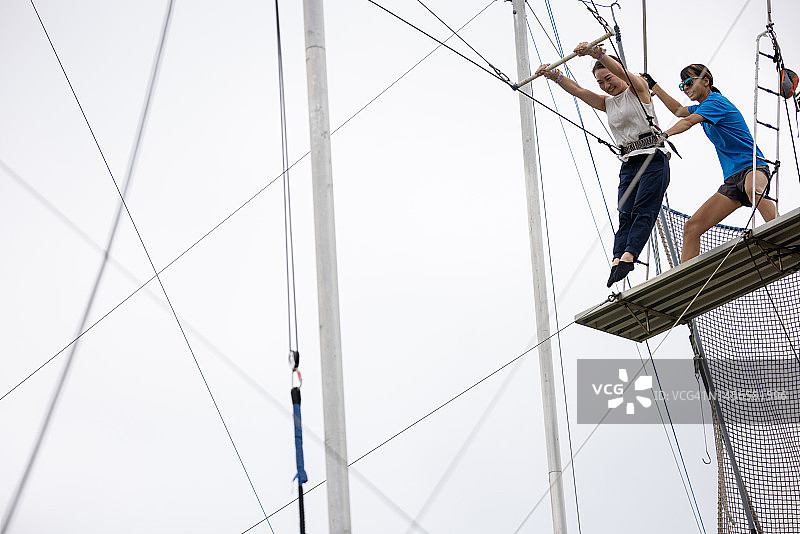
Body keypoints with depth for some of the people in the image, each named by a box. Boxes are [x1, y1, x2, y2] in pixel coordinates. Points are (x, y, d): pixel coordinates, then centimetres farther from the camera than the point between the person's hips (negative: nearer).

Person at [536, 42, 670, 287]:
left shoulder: (638, 88, 3)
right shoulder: (607, 103, 21)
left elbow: (621, 71, -17)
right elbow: (578, 91, 9)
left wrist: (596, 52, -34)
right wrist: (555, 76, -8)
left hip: (653, 159, -6)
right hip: (629, 164, 6)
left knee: (643, 211, -19)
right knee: (626, 215, -10)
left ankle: (628, 255, -36)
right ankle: (618, 258, -27)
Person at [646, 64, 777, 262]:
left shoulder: (716, 101, -6)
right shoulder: (701, 108, 22)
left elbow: (688, 121, -23)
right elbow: (679, 111, 42)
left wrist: (664, 135, -37)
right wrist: (653, 86, 45)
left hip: (753, 167, -9)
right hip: (732, 178, 9)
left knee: (753, 189, -46)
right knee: (691, 228, -2)